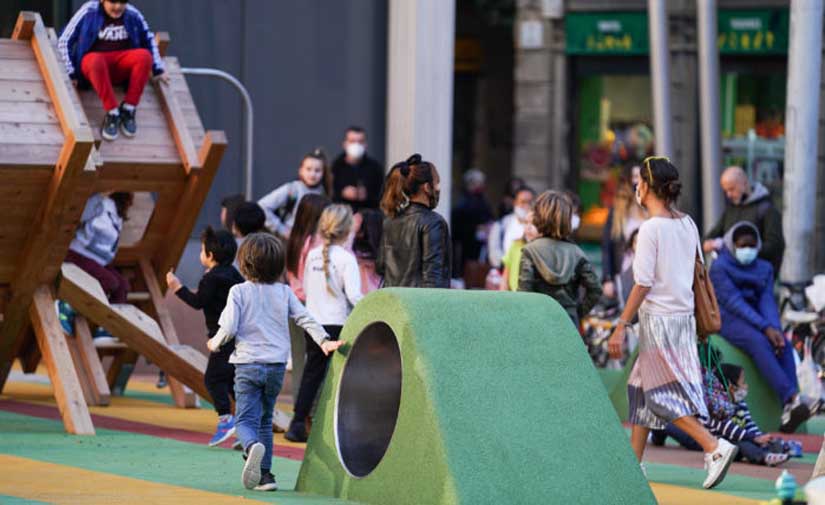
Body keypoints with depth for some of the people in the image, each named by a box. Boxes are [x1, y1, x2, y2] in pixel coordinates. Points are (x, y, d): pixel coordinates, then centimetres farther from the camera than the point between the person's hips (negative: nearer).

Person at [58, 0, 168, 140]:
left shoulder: (133, 15, 2)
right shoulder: (89, 12, -6)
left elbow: (148, 40, 19)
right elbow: (65, 41, -1)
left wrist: (158, 70, 16)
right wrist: (71, 72, -8)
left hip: (121, 67, 3)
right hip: (93, 59, -3)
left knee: (144, 55, -29)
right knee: (96, 61, -39)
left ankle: (128, 109, -22)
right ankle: (112, 114, -34)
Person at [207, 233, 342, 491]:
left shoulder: (238, 291, -4)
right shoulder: (284, 292, 6)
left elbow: (228, 329, -9)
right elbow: (305, 318, 0)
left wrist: (214, 344, 8)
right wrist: (323, 340, 1)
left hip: (248, 364, -3)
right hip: (277, 364, 3)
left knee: (245, 420, -2)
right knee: (265, 420, 17)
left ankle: (252, 447, -36)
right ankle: (265, 474, 13)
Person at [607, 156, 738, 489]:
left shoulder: (650, 228, -15)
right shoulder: (687, 224, 7)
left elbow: (643, 284, -17)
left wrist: (621, 327, -14)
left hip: (658, 319, -8)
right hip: (683, 315, 8)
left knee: (663, 395, -6)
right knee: (641, 388, 17)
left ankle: (715, 447, -18)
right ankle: (634, 461, 22)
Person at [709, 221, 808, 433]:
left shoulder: (764, 268, 15)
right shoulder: (719, 267, -3)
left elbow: (767, 301, 1)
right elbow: (733, 302, -15)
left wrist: (775, 328, -21)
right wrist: (765, 328, -25)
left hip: (756, 320, 5)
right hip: (729, 320, -5)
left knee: (785, 345, -26)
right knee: (759, 342, -35)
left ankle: (788, 415, -40)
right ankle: (790, 399, -51)